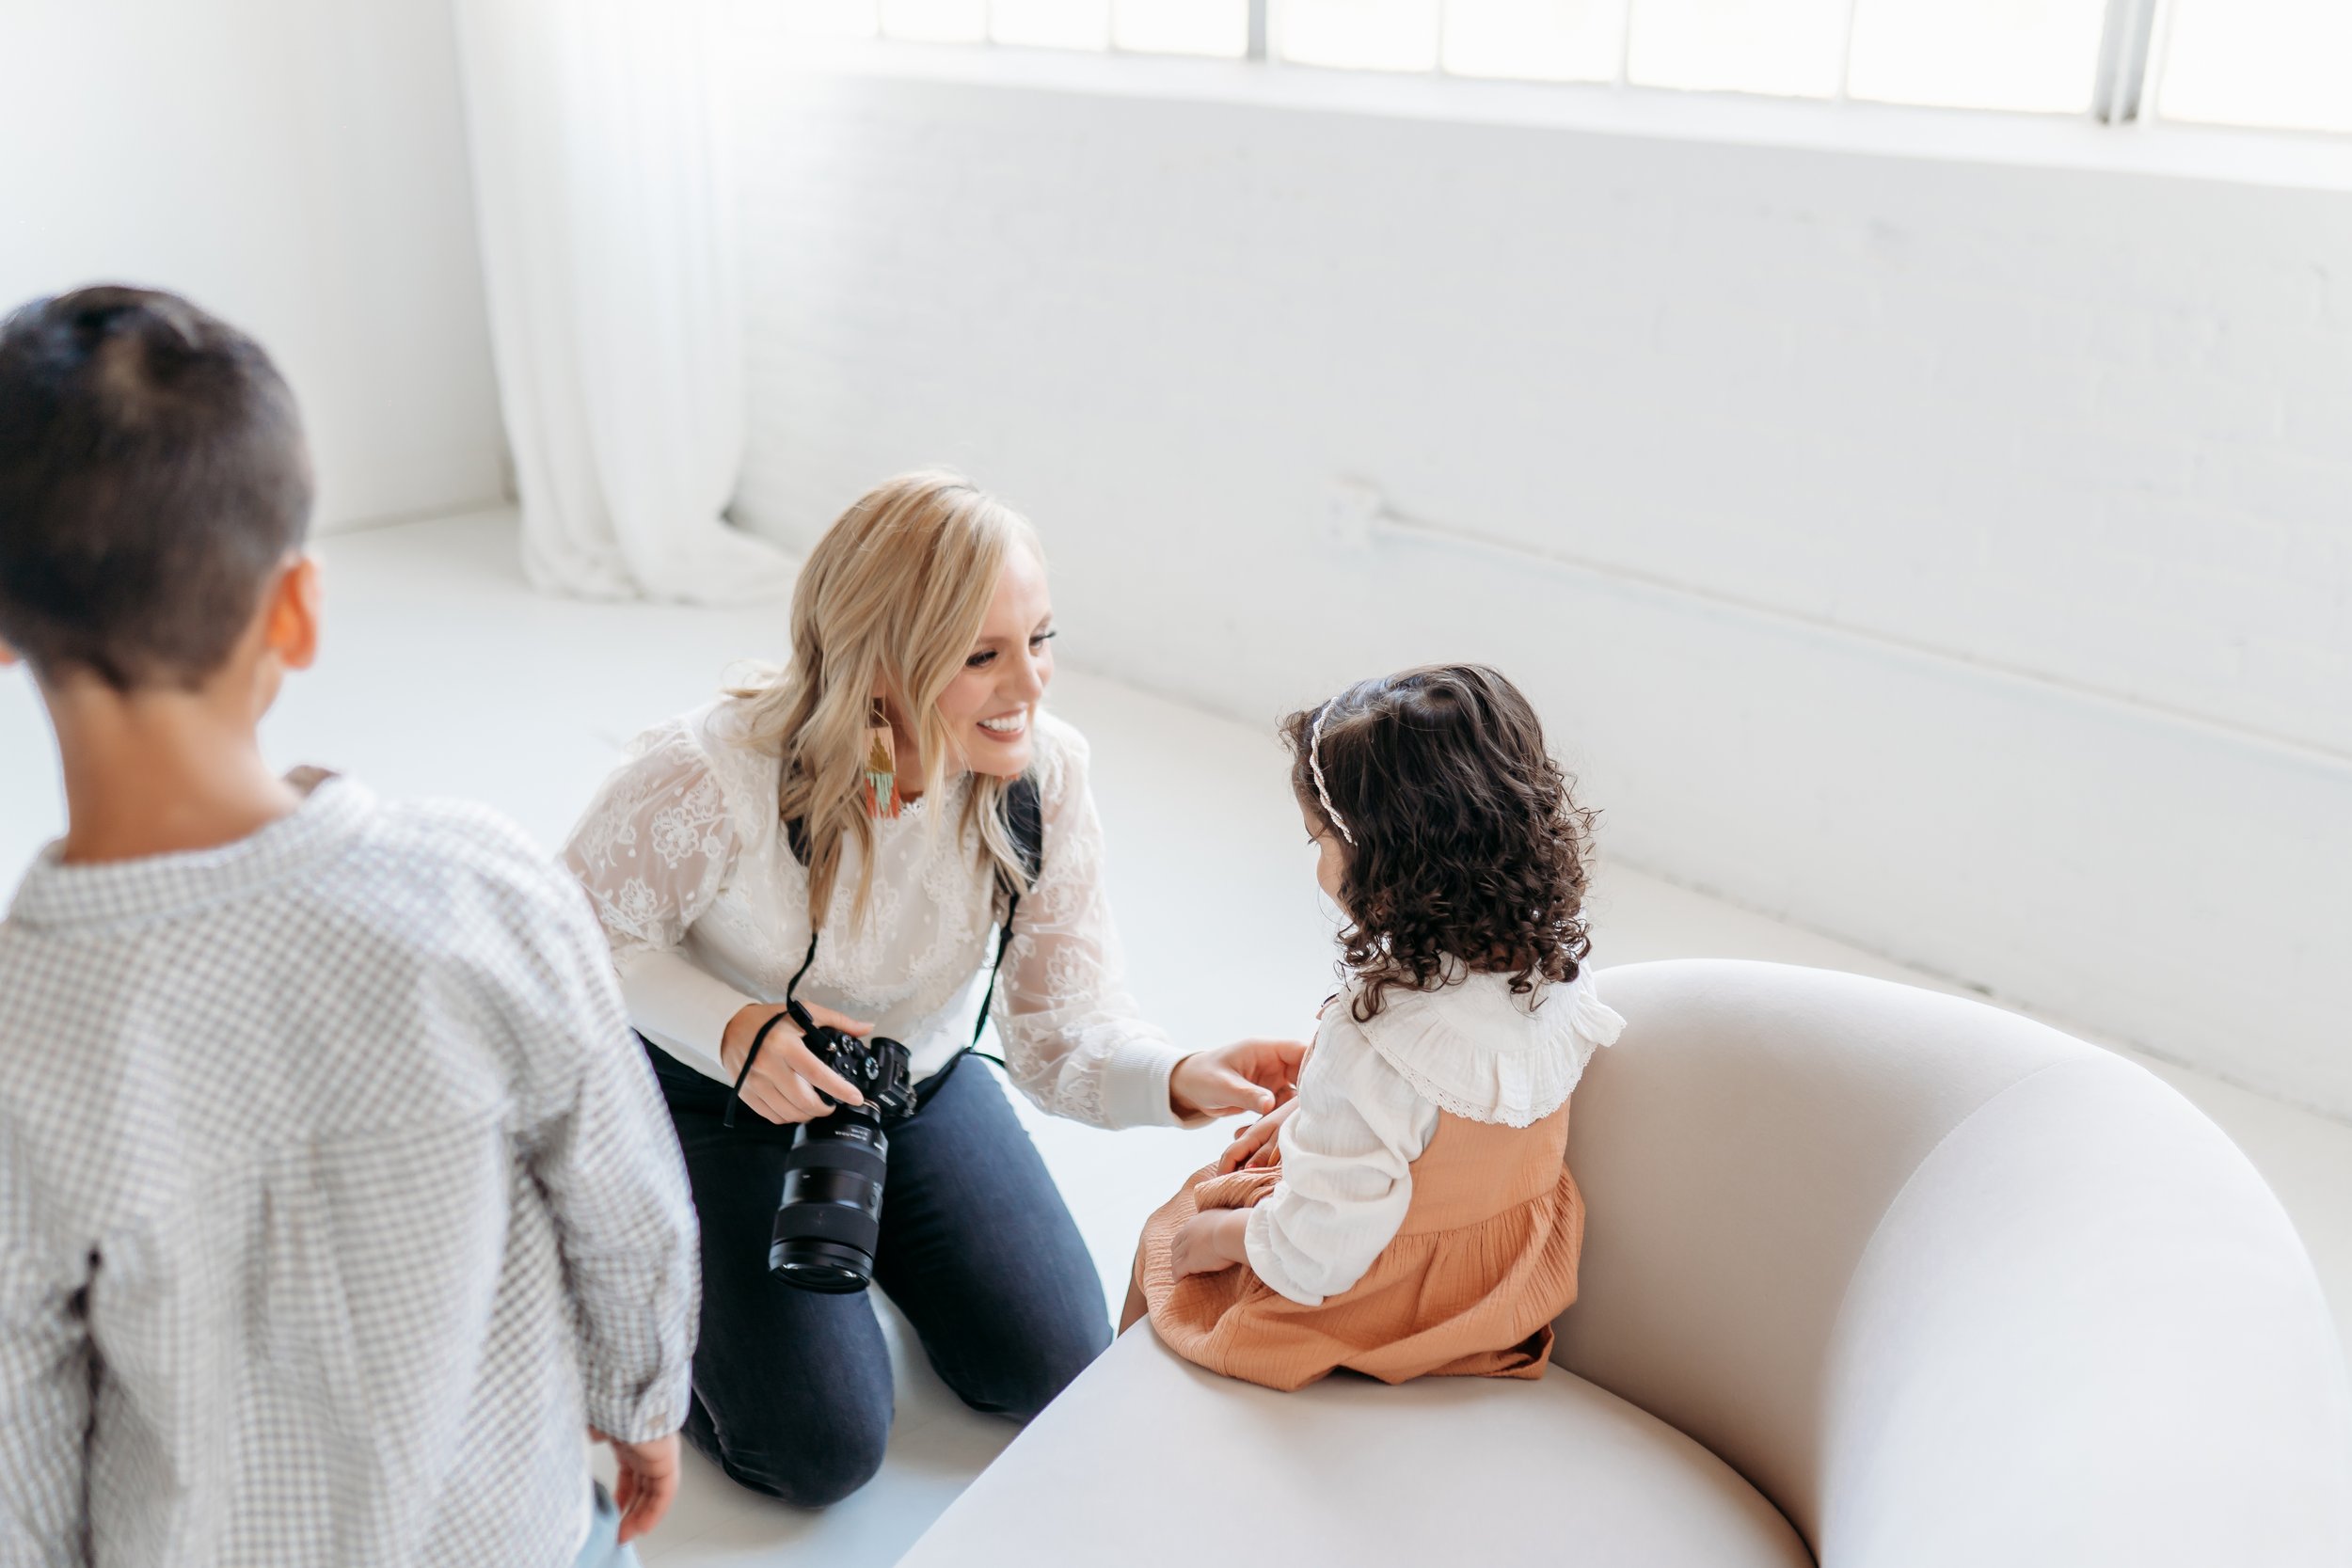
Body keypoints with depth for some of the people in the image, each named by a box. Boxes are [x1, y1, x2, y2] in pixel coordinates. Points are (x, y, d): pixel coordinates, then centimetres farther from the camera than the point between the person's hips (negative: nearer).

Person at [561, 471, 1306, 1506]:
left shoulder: (1045, 773, -22)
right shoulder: (710, 780, -35)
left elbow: (1063, 1027, -20)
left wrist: (1178, 1078, -42)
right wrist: (734, 1031, -35)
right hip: (714, 1098, -4)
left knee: (1055, 1370, 4)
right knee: (820, 1449, -8)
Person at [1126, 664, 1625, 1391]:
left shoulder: (1373, 1043, -39)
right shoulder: (1554, 965, -16)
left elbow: (1313, 1258, -29)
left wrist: (1214, 1236, -11)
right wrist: (1309, 1113, 9)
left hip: (1381, 1308, -7)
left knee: (1165, 1237, 19)